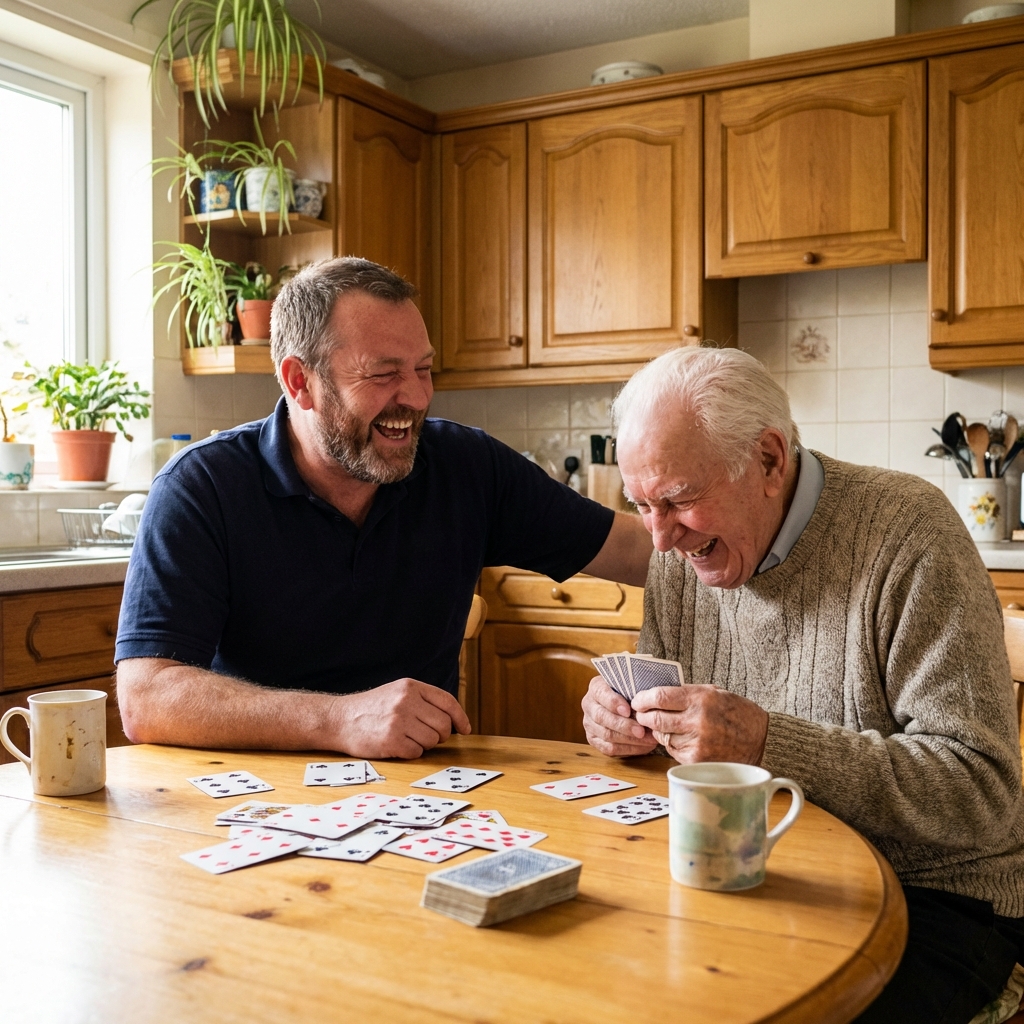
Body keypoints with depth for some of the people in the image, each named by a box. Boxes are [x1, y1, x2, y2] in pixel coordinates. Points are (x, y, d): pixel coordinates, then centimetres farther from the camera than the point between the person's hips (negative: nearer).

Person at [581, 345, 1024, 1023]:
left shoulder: (906, 532, -18)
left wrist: (768, 744, -30)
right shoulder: (683, 550, 3)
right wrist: (623, 720, -10)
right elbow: (668, 728, 14)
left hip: (925, 898, -4)